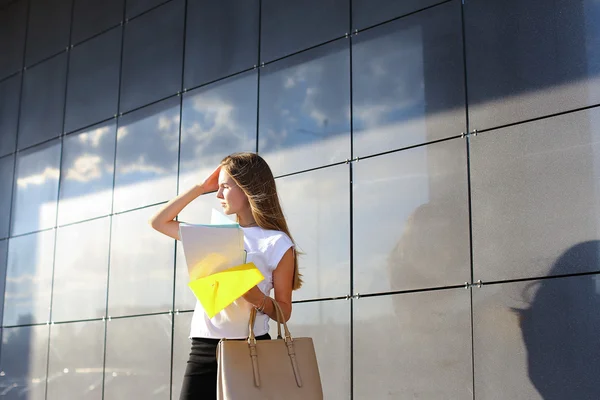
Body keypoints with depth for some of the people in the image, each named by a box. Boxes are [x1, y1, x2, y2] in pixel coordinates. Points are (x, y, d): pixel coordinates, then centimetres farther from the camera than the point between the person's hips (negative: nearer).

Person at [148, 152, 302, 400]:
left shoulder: (277, 243, -3)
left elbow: (284, 312, 1)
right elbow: (158, 222, 18)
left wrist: (259, 299, -21)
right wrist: (200, 188, 12)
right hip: (203, 349, 4)